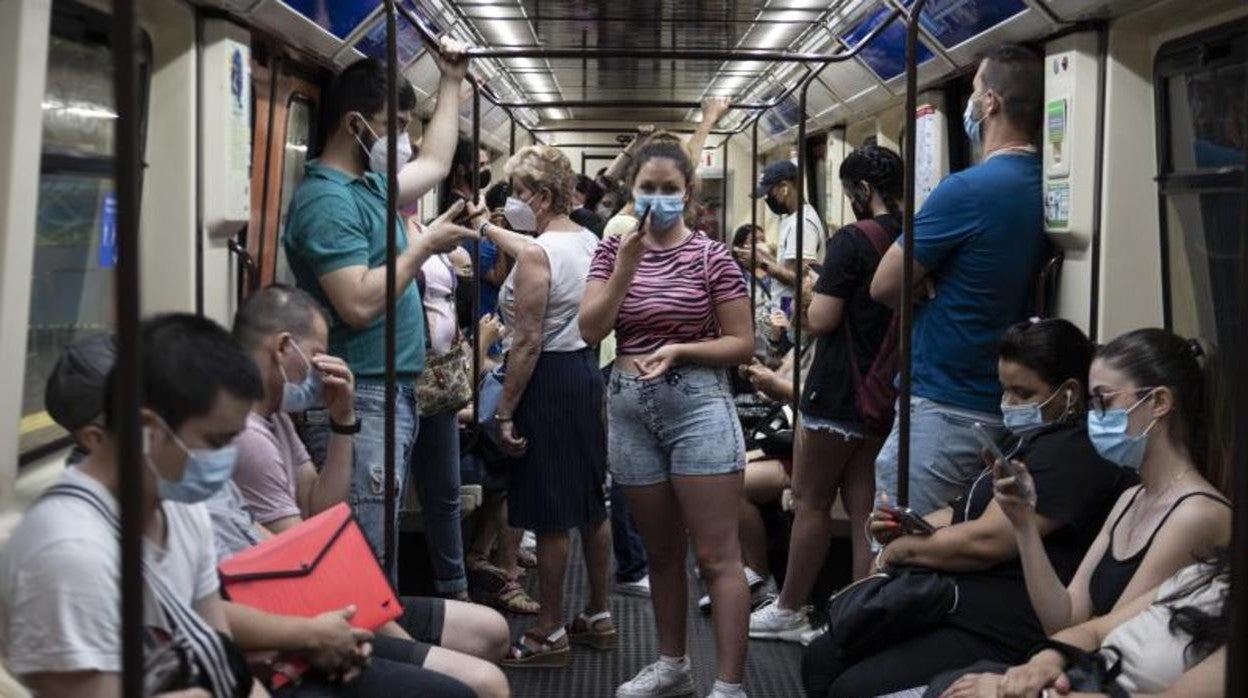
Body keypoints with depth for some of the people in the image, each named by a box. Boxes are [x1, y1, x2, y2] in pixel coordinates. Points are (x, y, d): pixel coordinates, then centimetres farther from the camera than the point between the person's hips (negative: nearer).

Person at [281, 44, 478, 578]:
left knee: (380, 556, 15)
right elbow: (359, 305, -24)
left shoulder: (370, 183, 15)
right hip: (359, 402, -10)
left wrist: (452, 82, 33)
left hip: (394, 395, 10)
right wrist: (424, 246, -14)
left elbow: (435, 163, 34)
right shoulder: (326, 199, -15)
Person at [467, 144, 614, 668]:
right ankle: (598, 617, 28)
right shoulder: (588, 241, 8)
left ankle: (549, 635, 8)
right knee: (590, 505, 17)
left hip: (548, 378, -9)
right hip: (585, 368, 9)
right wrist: (485, 226, 38)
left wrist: (504, 411, -15)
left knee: (550, 517, -1)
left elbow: (527, 343, -20)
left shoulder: (536, 254, -18)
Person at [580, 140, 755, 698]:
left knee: (716, 556, -5)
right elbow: (590, 330, -5)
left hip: (697, 405, -4)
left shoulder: (710, 256, -4)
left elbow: (743, 345, -4)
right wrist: (627, 265, -14)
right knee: (660, 551, 17)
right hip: (629, 409, 5)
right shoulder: (613, 251, 7)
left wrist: (679, 348, -17)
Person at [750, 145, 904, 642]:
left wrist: (813, 297, 2)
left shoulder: (852, 240, -17)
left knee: (810, 501, 6)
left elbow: (821, 320, -18)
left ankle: (789, 611, 16)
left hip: (839, 393, -7)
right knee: (864, 508, 9)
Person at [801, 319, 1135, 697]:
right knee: (820, 659, 6)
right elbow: (968, 515, 24)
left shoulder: (1074, 453, -17)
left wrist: (903, 548, -7)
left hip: (997, 634, -11)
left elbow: (987, 540, -23)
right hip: (949, 602, 11)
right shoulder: (1034, 441, 18)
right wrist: (904, 526, 5)